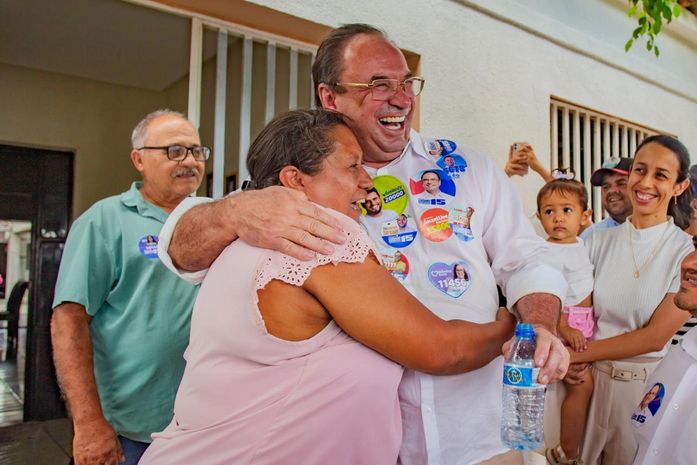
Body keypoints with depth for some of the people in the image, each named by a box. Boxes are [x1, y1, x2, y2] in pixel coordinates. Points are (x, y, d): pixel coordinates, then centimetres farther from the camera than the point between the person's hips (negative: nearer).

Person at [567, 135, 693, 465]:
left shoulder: (686, 251, -10)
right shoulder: (599, 241, -2)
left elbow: (656, 336, -15)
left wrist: (573, 354, -18)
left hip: (647, 385, -2)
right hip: (592, 376, 2)